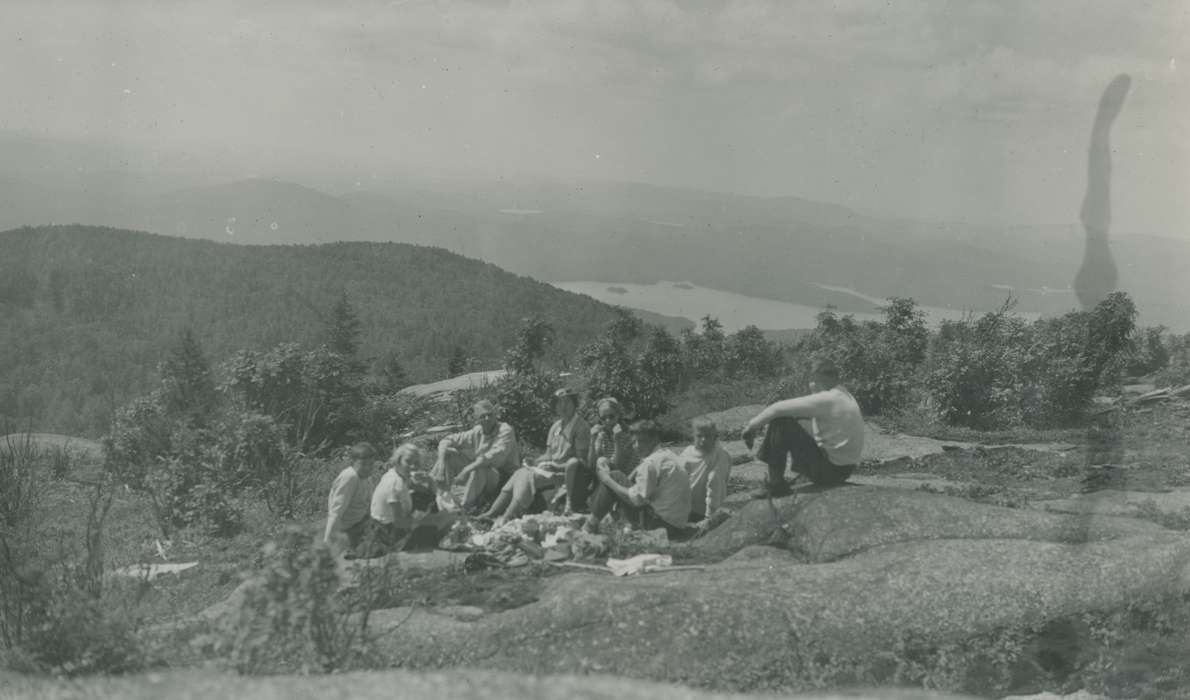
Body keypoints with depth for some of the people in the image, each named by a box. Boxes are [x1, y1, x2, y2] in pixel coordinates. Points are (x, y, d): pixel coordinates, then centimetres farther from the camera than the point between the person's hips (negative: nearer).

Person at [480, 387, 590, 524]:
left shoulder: (581, 426, -7)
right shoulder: (556, 426, 17)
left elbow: (581, 459, -11)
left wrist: (559, 467, -20)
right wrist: (534, 463, 0)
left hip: (566, 471, -7)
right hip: (550, 466, 7)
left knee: (529, 477, -28)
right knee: (520, 474, -16)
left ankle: (507, 518, -38)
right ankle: (491, 513, -24)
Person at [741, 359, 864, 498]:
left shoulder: (827, 400, -21)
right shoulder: (842, 394, 8)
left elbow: (779, 409, -20)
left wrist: (752, 425, -7)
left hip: (829, 472, -10)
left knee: (780, 422, -13)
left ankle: (776, 485, -6)